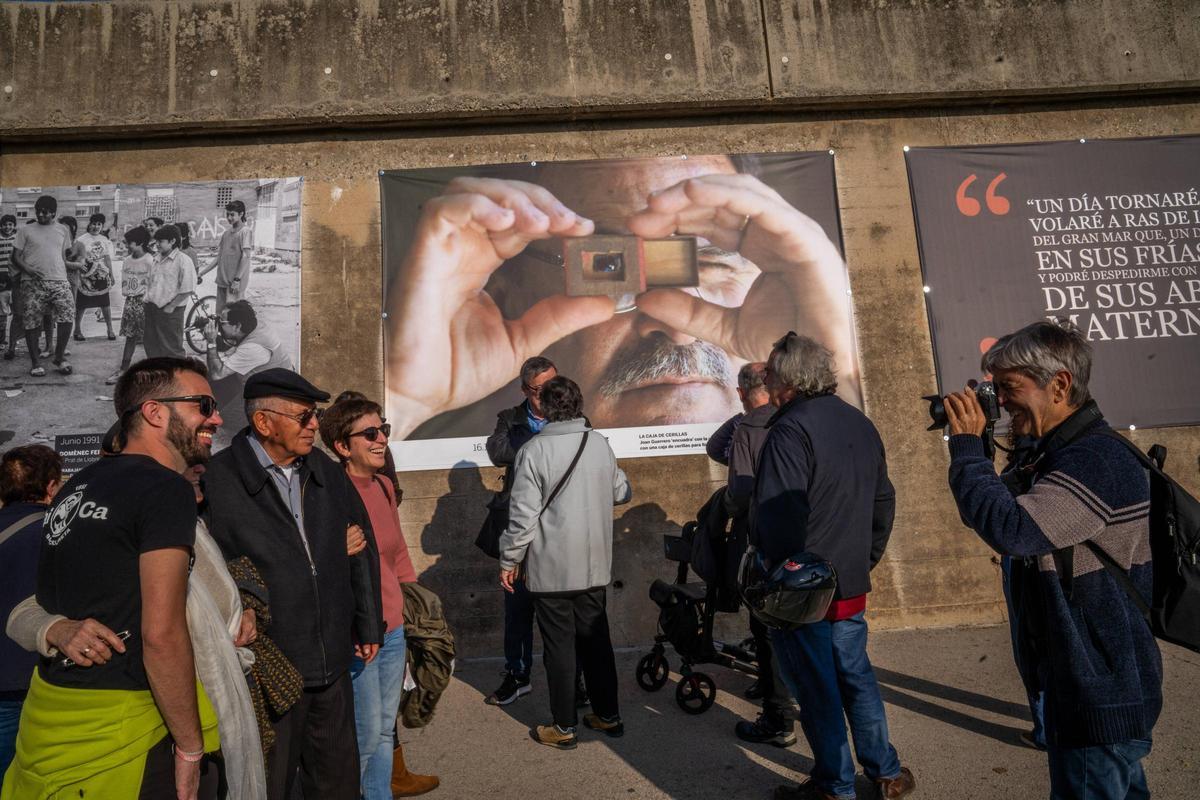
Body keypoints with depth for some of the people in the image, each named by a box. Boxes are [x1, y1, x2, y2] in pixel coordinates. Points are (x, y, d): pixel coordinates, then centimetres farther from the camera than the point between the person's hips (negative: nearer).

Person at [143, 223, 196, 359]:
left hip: (170, 312, -8)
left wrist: (171, 306, -15)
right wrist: (146, 298, 7)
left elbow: (187, 290, -16)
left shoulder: (183, 260, -12)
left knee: (172, 348, 1)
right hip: (152, 308, 8)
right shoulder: (157, 260, 12)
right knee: (150, 343, 17)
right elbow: (151, 283, 23)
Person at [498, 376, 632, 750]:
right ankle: (608, 716, 30)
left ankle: (563, 727, 20)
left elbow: (523, 514, -15)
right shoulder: (600, 443, -1)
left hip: (551, 569, -4)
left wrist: (510, 559, -3)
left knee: (560, 646, 8)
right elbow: (621, 492, 12)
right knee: (596, 639, 17)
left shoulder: (534, 450, -15)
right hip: (594, 565, 5)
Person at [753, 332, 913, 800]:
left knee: (816, 690, 8)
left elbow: (777, 517, -28)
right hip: (852, 586, 8)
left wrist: (777, 571, -15)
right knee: (856, 676, 22)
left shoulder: (791, 430, -20)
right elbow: (884, 502, 15)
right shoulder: (861, 425, 8)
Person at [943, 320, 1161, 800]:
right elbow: (995, 510, 12)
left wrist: (967, 446, -28)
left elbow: (1009, 529, -37)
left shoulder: (1095, 461, -26)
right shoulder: (1055, 453, 7)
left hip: (1103, 693, -10)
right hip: (1080, 675, 10)